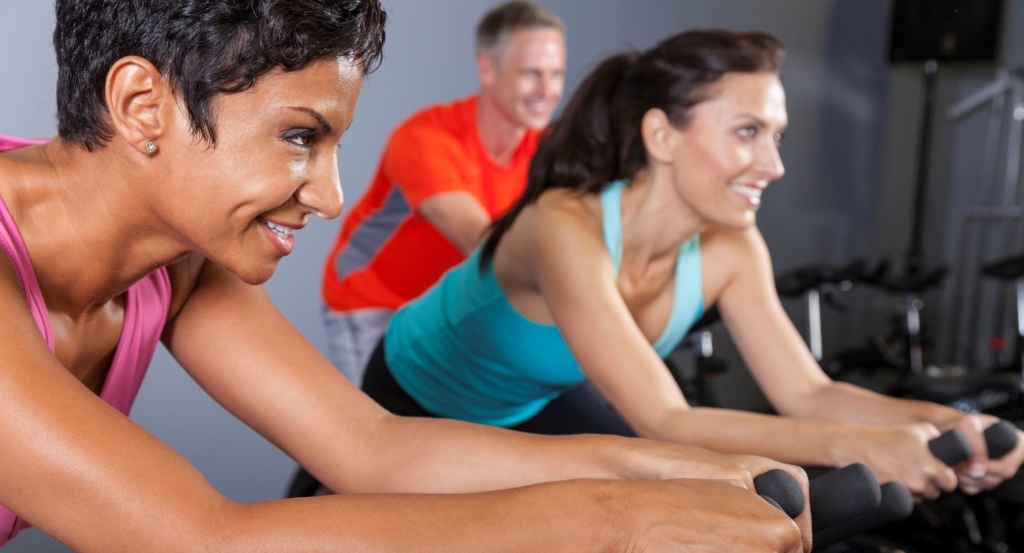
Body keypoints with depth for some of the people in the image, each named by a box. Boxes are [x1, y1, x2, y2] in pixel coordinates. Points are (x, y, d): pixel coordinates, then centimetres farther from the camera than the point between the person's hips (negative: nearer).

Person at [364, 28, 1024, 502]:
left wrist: (937, 421, -39)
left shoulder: (729, 250, -21)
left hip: (538, 403, 5)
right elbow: (664, 423, -47)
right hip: (418, 404, -5)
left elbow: (807, 394, -21)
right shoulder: (566, 228, -41)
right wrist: (858, 444, -56)